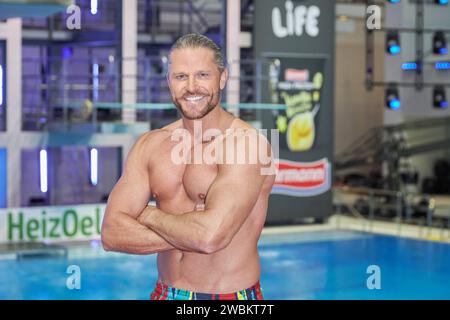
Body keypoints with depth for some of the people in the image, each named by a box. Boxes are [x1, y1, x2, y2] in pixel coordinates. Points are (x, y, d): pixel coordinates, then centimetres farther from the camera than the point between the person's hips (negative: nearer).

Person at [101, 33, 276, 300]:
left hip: (233, 296, -4)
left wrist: (150, 215, -11)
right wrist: (193, 233, -19)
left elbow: (211, 236, -28)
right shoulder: (149, 145, -1)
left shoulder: (247, 143, -17)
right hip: (166, 292, 4)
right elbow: (112, 233, -8)